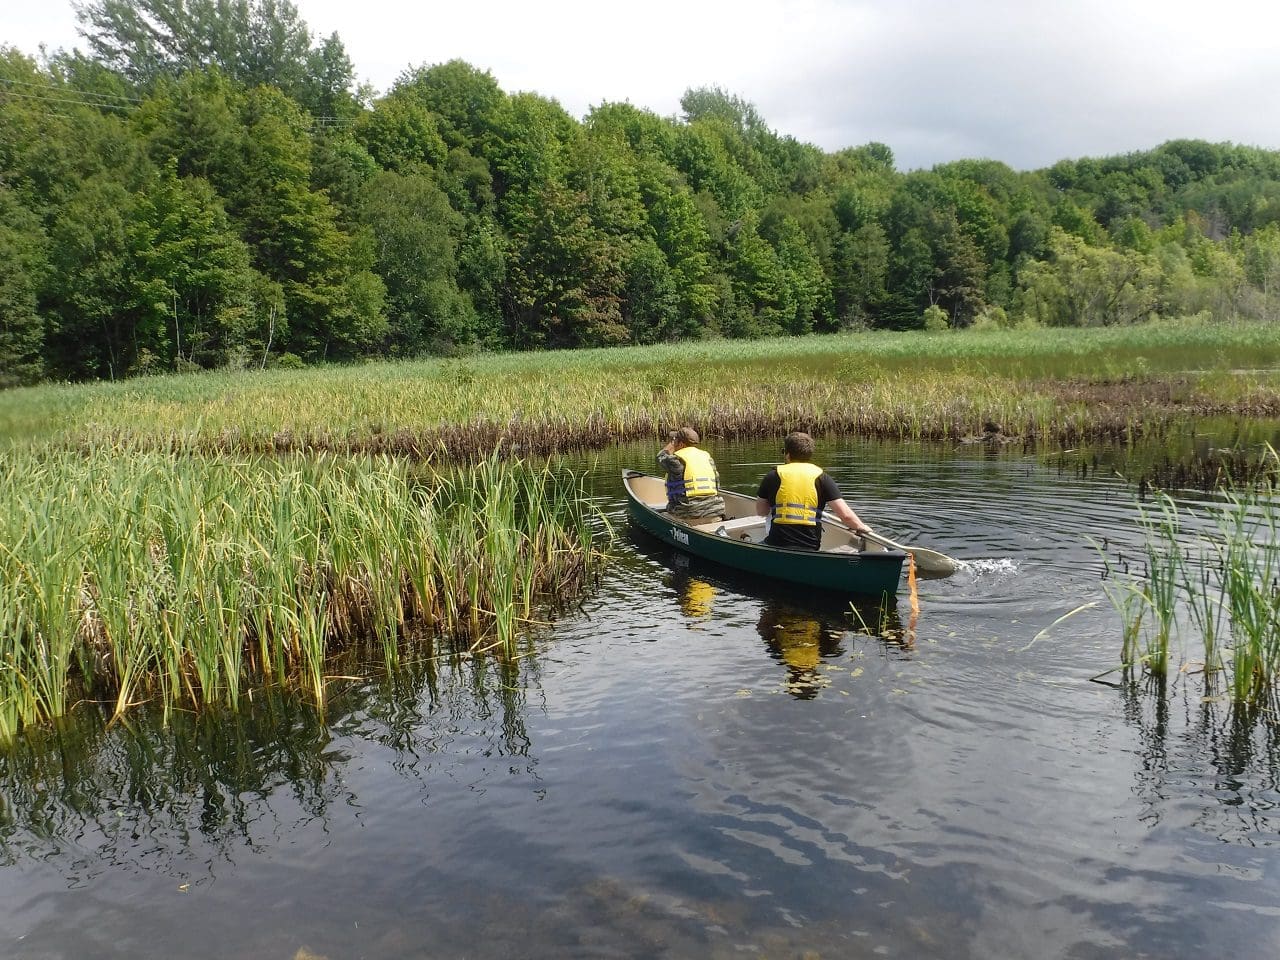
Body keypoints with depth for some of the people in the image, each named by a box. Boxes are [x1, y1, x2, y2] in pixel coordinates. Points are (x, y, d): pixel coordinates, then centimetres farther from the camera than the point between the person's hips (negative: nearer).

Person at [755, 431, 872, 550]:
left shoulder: (773, 476, 4)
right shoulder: (821, 477, 3)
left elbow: (760, 512, 15)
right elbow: (845, 515, -2)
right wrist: (861, 527, 17)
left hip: (777, 544, 0)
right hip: (810, 547, 1)